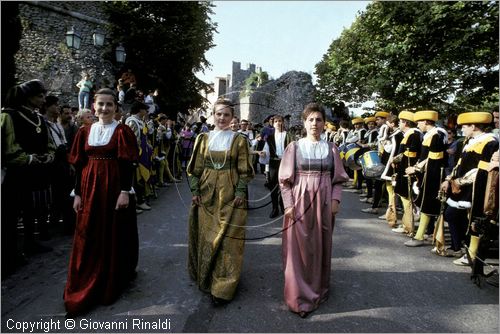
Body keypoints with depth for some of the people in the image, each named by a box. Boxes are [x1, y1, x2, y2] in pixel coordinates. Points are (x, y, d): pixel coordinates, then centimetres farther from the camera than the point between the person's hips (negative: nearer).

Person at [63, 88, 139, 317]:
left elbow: (127, 164, -9)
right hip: (90, 188, 4)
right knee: (88, 237, 9)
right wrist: (77, 193, 5)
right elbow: (80, 165, 8)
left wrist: (125, 191, -16)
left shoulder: (122, 131, -4)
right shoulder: (85, 132, 8)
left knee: (114, 234, 8)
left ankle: (113, 282, 28)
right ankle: (84, 288, 27)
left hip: (114, 187, -4)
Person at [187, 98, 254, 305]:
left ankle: (222, 288, 9)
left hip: (230, 195, -2)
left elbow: (244, 170, -1)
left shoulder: (239, 140, 0)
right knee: (205, 236, 11)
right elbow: (195, 168, 7)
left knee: (228, 238, -1)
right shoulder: (203, 138, 6)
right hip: (206, 193, 3)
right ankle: (205, 278, 31)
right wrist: (195, 191, -1)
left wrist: (240, 191, -10)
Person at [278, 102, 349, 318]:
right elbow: (285, 180, -1)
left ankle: (318, 289, 31)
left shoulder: (331, 148, 5)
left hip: (324, 204, 2)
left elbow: (338, 178, 8)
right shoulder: (295, 147, -1)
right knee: (299, 248, 3)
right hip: (299, 203, -2)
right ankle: (299, 296, 16)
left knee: (320, 247, 12)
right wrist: (288, 204, -9)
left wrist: (335, 199, -5)